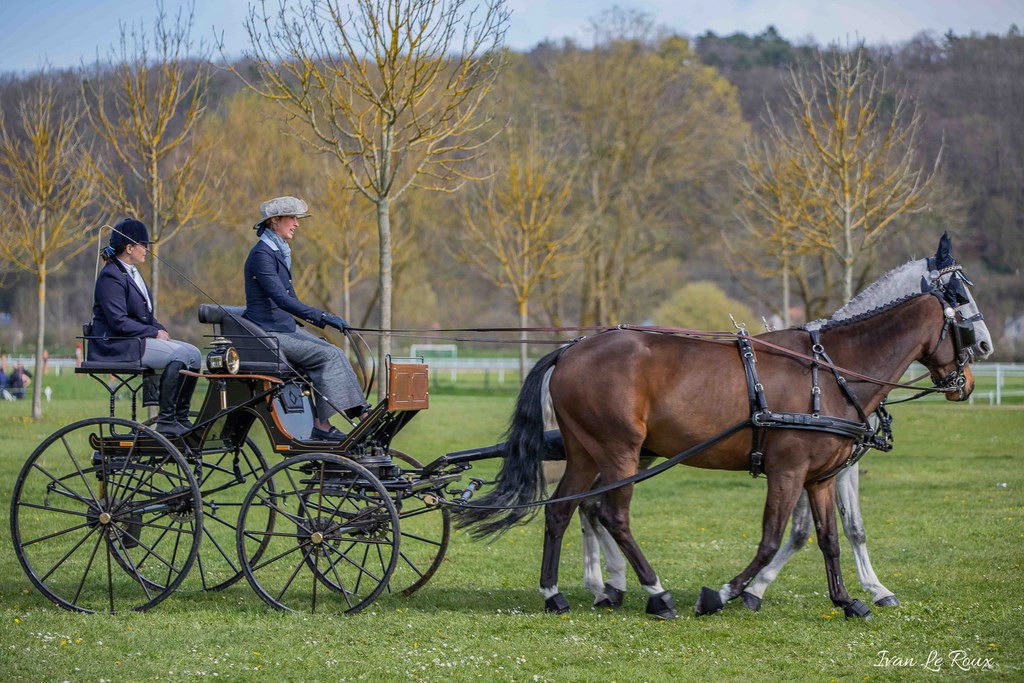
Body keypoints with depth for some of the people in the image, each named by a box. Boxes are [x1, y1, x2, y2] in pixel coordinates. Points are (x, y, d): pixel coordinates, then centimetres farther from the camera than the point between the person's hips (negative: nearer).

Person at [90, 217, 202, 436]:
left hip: (139, 338, 10)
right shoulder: (111, 276, -14)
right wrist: (154, 333, -17)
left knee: (193, 354, -3)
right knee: (179, 356, -25)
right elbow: (119, 322, -21)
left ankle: (181, 418, -2)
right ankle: (165, 421, -22)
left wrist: (160, 329, 4)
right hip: (116, 344, -10)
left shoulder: (132, 273, 18)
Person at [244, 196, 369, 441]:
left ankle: (361, 413, -11)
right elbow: (280, 298, -26)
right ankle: (322, 425, -20)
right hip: (268, 334, -9)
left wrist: (321, 319, 11)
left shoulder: (280, 252, 16)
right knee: (327, 356, -20)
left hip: (286, 328, 9)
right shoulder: (262, 254, -15)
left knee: (335, 354, -7)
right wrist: (321, 316, -30)